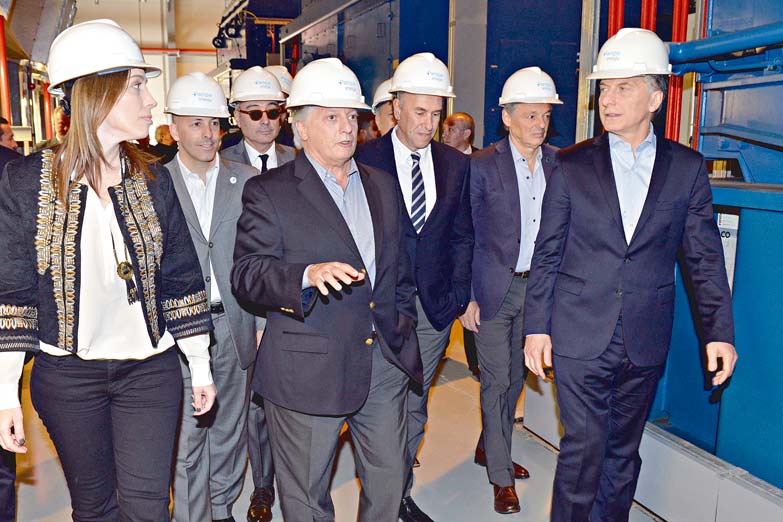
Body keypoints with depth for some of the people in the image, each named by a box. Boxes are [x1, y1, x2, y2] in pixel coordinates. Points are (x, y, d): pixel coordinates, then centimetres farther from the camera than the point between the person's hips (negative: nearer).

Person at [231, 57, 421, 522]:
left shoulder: (383, 186, 12)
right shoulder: (268, 192, -5)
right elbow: (246, 274, -13)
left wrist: (403, 322, 12)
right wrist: (308, 274, -29)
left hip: (385, 362, 5)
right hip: (308, 372, -4)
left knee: (389, 479, 18)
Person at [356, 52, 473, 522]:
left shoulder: (457, 165, 6)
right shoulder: (365, 160, -4)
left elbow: (462, 237, 8)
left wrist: (457, 296, 2)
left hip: (434, 306, 3)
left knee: (415, 405, 15)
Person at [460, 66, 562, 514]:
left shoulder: (560, 163, 2)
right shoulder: (483, 165, -9)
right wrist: (466, 297, -8)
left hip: (538, 287, 4)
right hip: (495, 288, -4)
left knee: (516, 377, 16)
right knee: (497, 380, 3)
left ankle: (488, 447, 39)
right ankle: (501, 476, 19)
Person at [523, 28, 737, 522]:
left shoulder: (688, 168, 2)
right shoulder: (572, 165, -1)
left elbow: (705, 256, 4)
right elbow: (547, 253, 0)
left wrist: (720, 331, -3)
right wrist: (537, 326, -2)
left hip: (646, 341, 2)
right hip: (580, 334, -2)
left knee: (623, 450, 15)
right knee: (584, 447, 1)